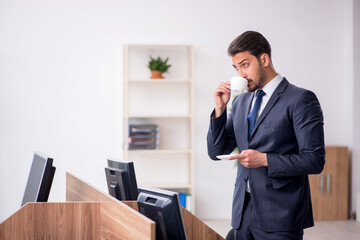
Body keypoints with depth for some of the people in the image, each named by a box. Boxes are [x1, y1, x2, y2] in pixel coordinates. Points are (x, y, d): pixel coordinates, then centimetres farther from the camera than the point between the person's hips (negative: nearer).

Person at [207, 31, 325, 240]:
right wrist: (220, 108, 0)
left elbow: (315, 160, -12)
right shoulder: (241, 101, 14)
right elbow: (216, 152, 12)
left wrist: (265, 160, -19)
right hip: (244, 213, 6)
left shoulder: (300, 99, -7)